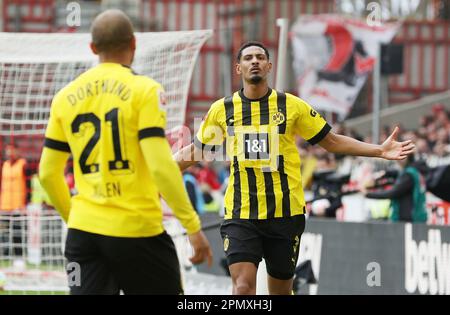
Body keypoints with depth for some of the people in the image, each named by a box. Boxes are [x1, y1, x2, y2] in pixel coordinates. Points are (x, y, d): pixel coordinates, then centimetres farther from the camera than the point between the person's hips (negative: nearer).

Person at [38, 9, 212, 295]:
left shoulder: (66, 97, 8)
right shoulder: (143, 90, -6)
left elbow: (48, 173, 12)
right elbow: (161, 166, -15)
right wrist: (193, 226, -10)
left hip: (83, 229, 4)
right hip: (136, 229, -4)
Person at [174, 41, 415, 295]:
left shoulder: (292, 106, 1)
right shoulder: (222, 110, 3)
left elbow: (331, 141, 9)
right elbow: (194, 151, 14)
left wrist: (380, 150, 1)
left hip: (285, 213, 1)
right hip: (241, 216, -1)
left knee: (281, 290, 10)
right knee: (243, 286, -17)